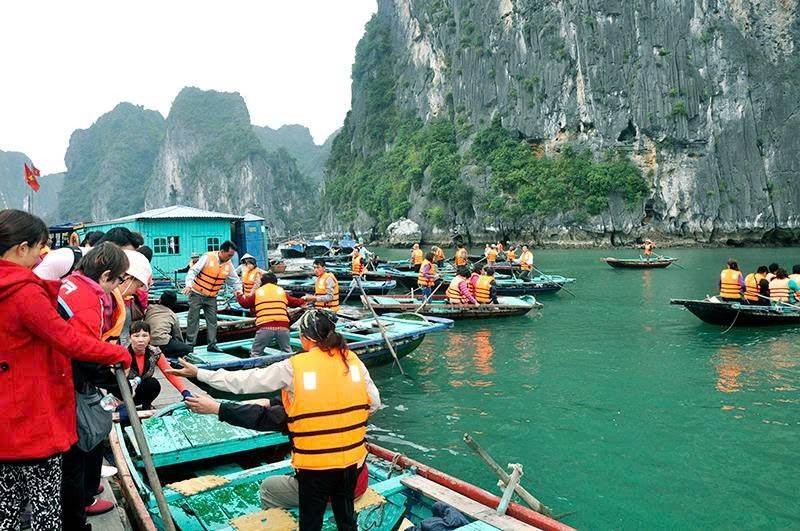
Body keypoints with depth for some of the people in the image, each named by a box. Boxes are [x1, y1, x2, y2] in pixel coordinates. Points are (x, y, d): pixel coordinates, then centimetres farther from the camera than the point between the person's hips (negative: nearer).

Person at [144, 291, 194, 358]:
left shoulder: (149, 308, 15)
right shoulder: (173, 315, 12)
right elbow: (178, 335, 17)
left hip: (149, 344, 5)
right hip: (163, 344, -5)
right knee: (189, 349, 4)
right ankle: (164, 355, -11)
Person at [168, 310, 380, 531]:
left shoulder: (294, 367, -13)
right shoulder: (352, 360, -5)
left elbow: (247, 380, -7)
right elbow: (374, 402, 1)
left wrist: (199, 373, 2)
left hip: (314, 461, -3)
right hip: (351, 456, 3)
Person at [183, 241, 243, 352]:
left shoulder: (228, 264, -1)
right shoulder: (208, 257, -16)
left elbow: (235, 279, 10)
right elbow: (193, 271, -17)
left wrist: (238, 289, -8)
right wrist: (189, 285, -29)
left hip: (211, 297, 5)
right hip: (197, 294, -5)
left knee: (212, 320, 3)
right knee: (193, 319, -1)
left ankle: (212, 344, 10)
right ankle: (190, 344, 7)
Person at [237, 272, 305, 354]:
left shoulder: (257, 292, 13)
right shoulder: (282, 291, 17)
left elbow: (245, 303, 22)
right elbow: (295, 302, 24)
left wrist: (239, 295, 43)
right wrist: (303, 301, 45)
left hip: (265, 328, -2)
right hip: (283, 327, 2)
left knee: (255, 354, 8)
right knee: (288, 353, 18)